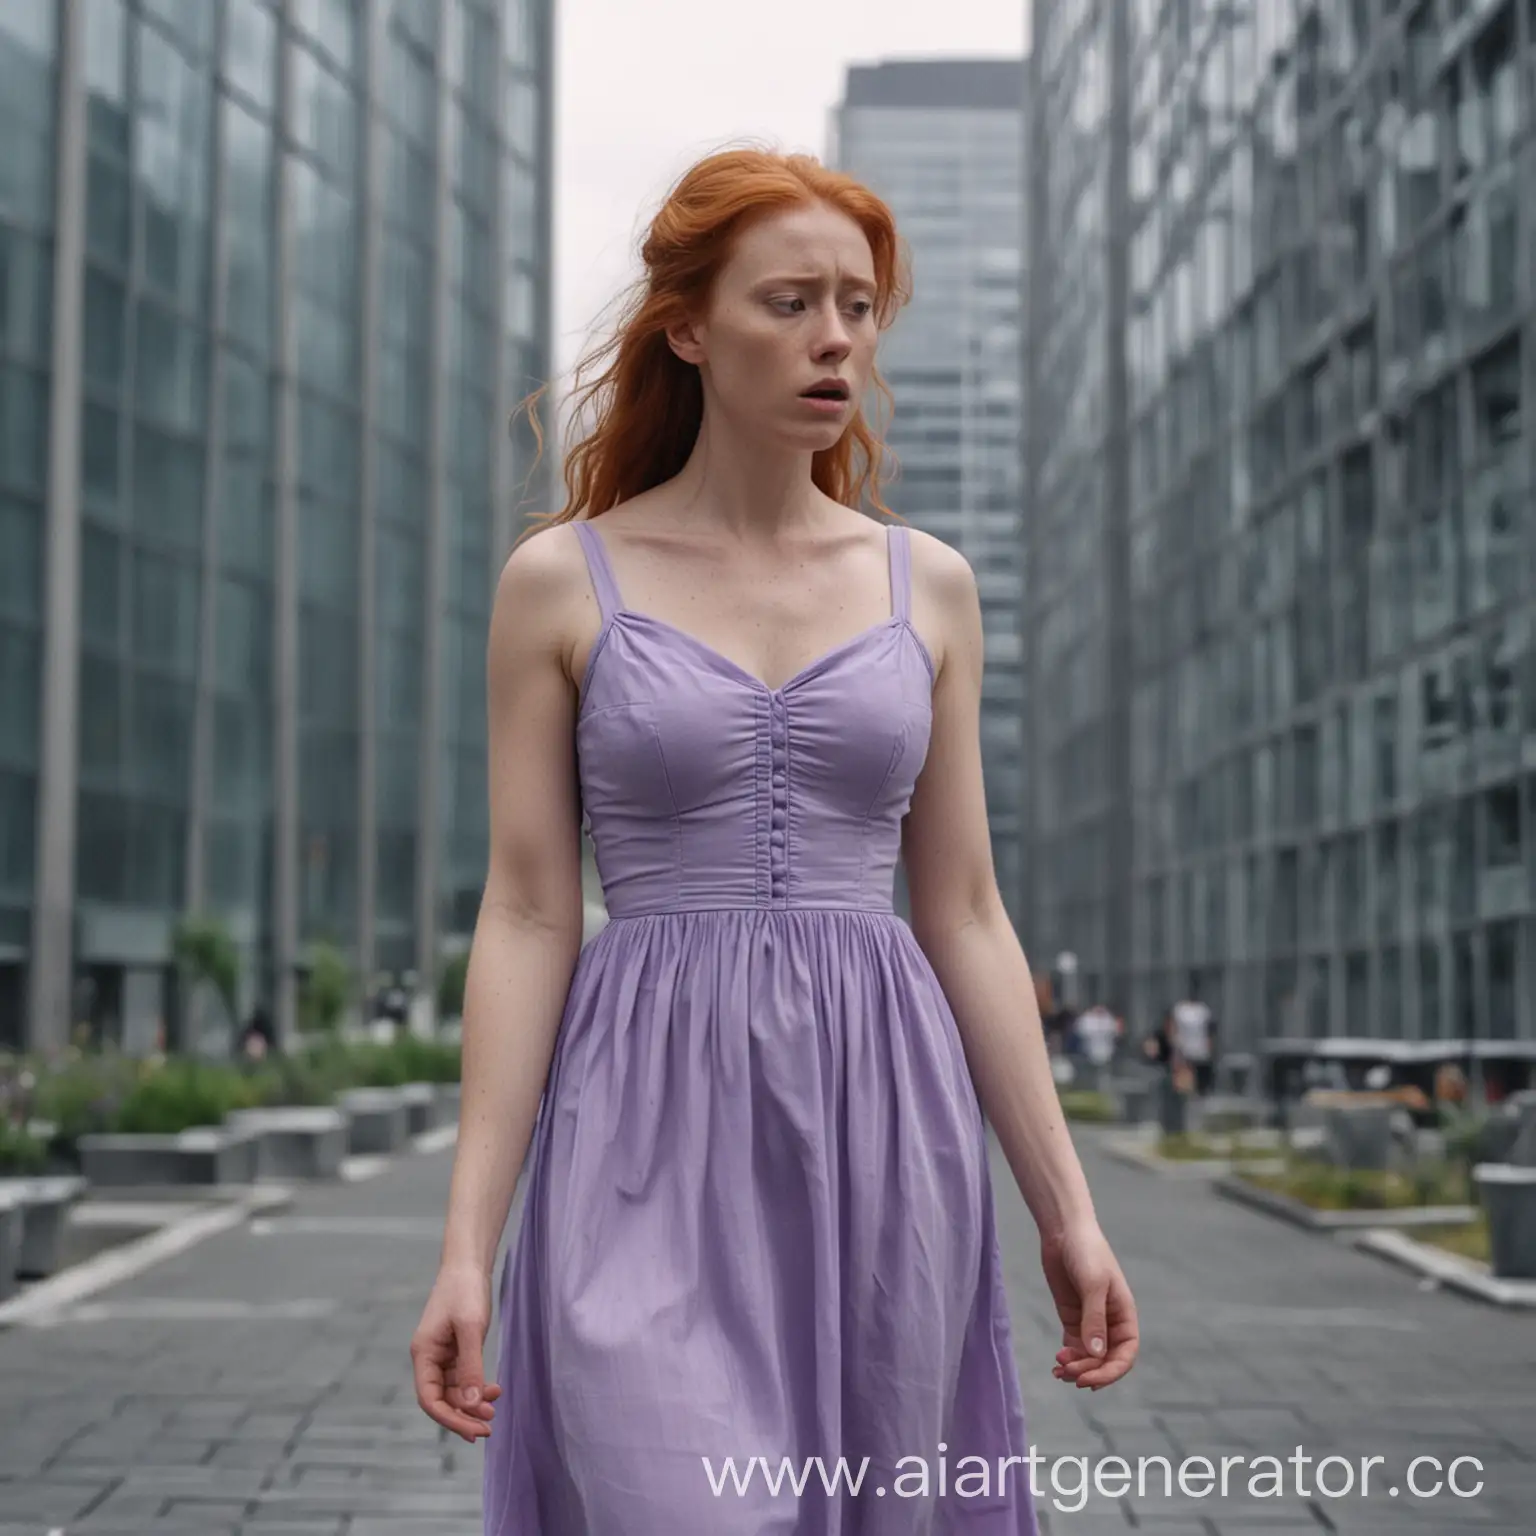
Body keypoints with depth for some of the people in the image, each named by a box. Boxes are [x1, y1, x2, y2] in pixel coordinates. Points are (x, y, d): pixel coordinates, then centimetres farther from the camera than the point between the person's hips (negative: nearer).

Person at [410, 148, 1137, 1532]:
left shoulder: (927, 585, 9)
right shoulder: (562, 582, 1)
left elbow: (965, 915, 9)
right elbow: (526, 916, -1)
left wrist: (1067, 1208, 5)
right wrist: (468, 1242, -7)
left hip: (881, 1128, 3)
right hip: (655, 1126, -3)